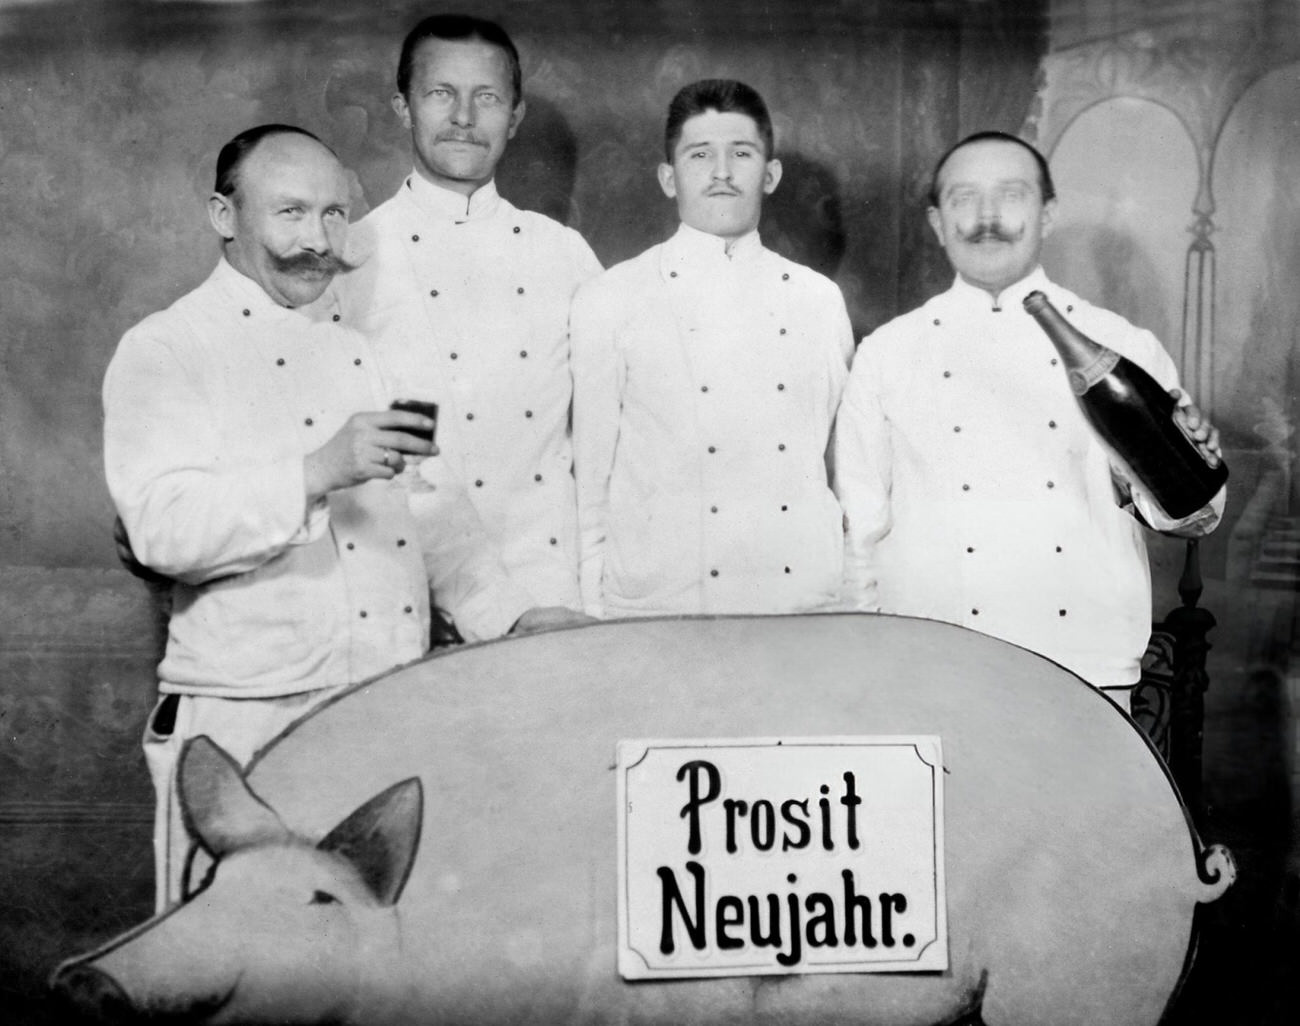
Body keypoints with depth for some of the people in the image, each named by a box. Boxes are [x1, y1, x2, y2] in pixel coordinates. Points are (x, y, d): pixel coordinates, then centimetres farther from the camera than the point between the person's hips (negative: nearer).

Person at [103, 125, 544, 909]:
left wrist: (511, 618, 5)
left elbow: (433, 514, 19)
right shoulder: (165, 351, -2)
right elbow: (161, 527, -16)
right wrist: (318, 473, -25)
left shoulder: (368, 345, 18)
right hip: (243, 721, -5)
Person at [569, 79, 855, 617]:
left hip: (805, 606, 3)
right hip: (656, 608, -2)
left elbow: (844, 465, 14)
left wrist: (857, 603, 10)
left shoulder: (820, 300, 10)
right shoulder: (608, 302, 1)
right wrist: (593, 624, -1)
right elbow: (589, 478, 2)